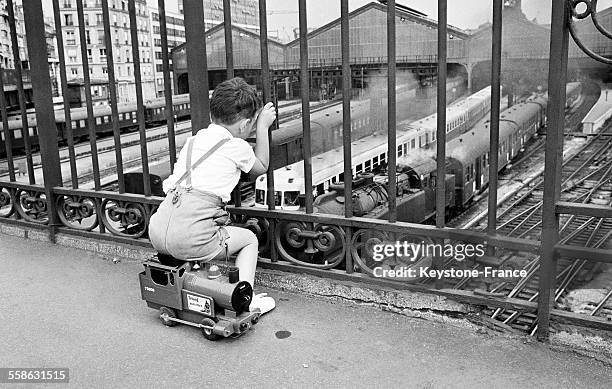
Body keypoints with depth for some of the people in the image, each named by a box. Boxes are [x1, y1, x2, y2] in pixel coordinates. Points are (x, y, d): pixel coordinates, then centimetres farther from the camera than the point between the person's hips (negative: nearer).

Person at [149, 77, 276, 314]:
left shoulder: (194, 139, 18)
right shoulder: (238, 147, 2)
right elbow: (261, 168, 24)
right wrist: (263, 127, 28)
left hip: (156, 236, 6)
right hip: (190, 241, -6)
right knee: (249, 239, 19)